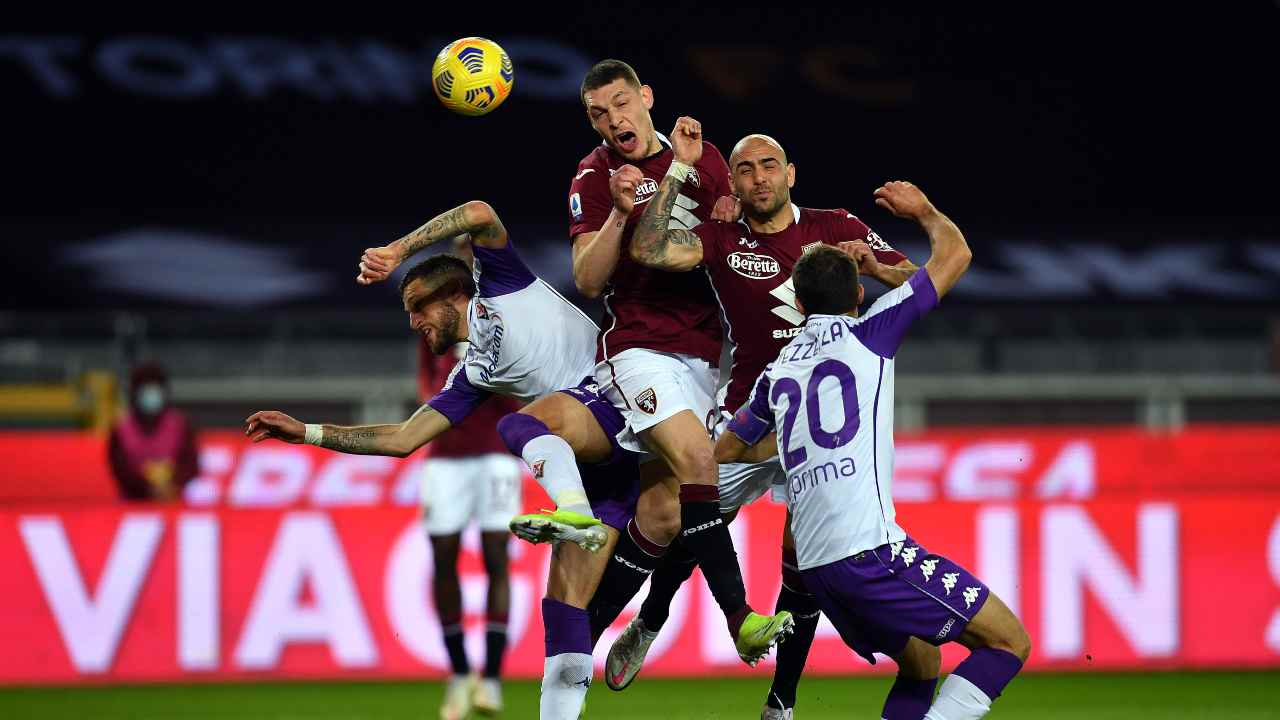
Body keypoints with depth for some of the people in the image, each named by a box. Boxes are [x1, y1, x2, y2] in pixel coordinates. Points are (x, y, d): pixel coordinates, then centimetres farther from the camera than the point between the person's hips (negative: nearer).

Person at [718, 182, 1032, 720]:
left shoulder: (778, 371, 20)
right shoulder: (867, 332, 4)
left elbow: (723, 450, 36)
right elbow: (954, 255, 10)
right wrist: (923, 210, 30)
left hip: (814, 564, 7)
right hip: (870, 549, -7)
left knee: (919, 664, 23)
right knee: (1009, 641, -2)